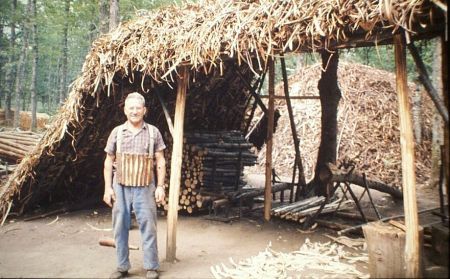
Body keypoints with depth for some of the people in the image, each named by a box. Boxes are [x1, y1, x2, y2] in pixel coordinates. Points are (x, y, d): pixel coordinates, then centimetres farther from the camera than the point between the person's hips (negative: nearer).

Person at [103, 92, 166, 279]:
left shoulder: (153, 132, 1)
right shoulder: (117, 132, 3)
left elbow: (160, 161, 3)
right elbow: (108, 162, 7)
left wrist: (160, 186, -4)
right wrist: (108, 188, 0)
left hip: (145, 188, -1)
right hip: (120, 187, 2)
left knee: (148, 227, 2)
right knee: (120, 228, 8)